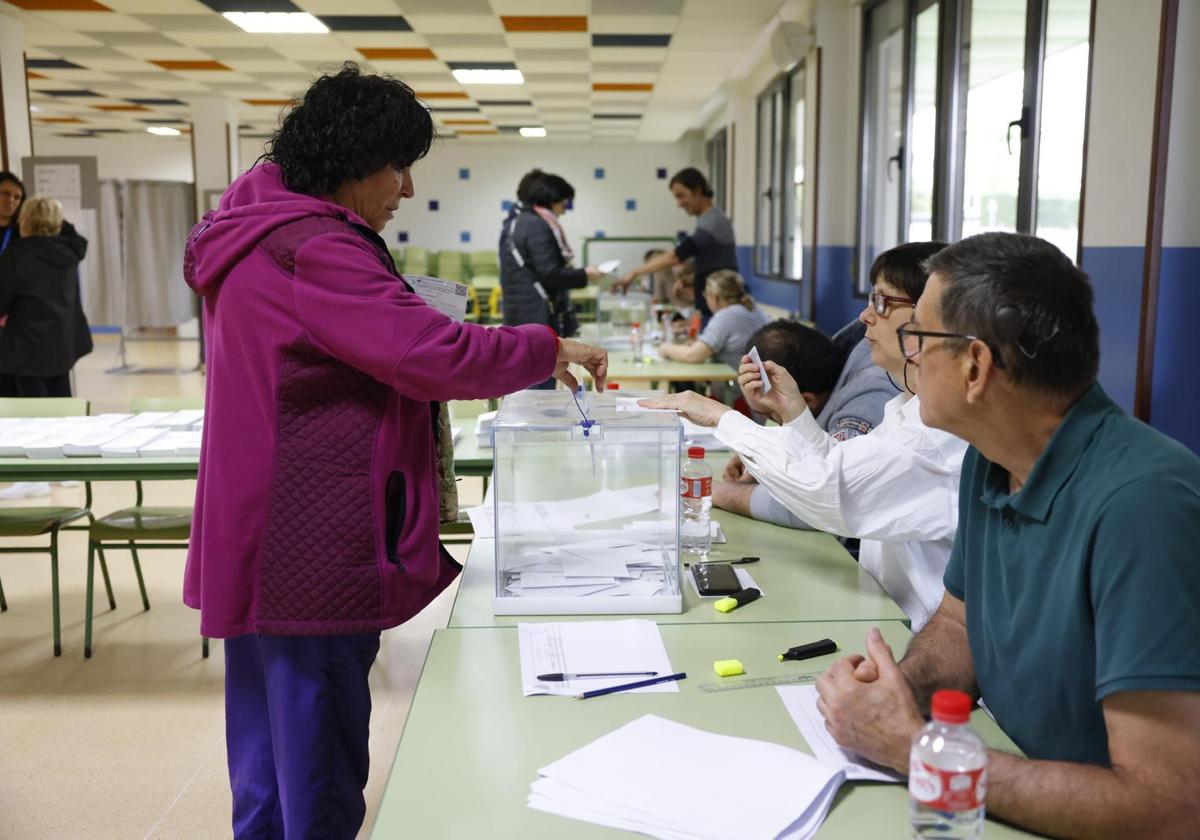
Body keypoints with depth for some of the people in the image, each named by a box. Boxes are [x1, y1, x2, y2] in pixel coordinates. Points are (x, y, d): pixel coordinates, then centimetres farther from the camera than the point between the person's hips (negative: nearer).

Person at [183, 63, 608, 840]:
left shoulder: (262, 230, 14)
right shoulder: (313, 250, -20)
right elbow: (435, 352, -25)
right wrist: (550, 351, -12)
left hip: (265, 548, 11)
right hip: (313, 556, -11)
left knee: (268, 763, 21)